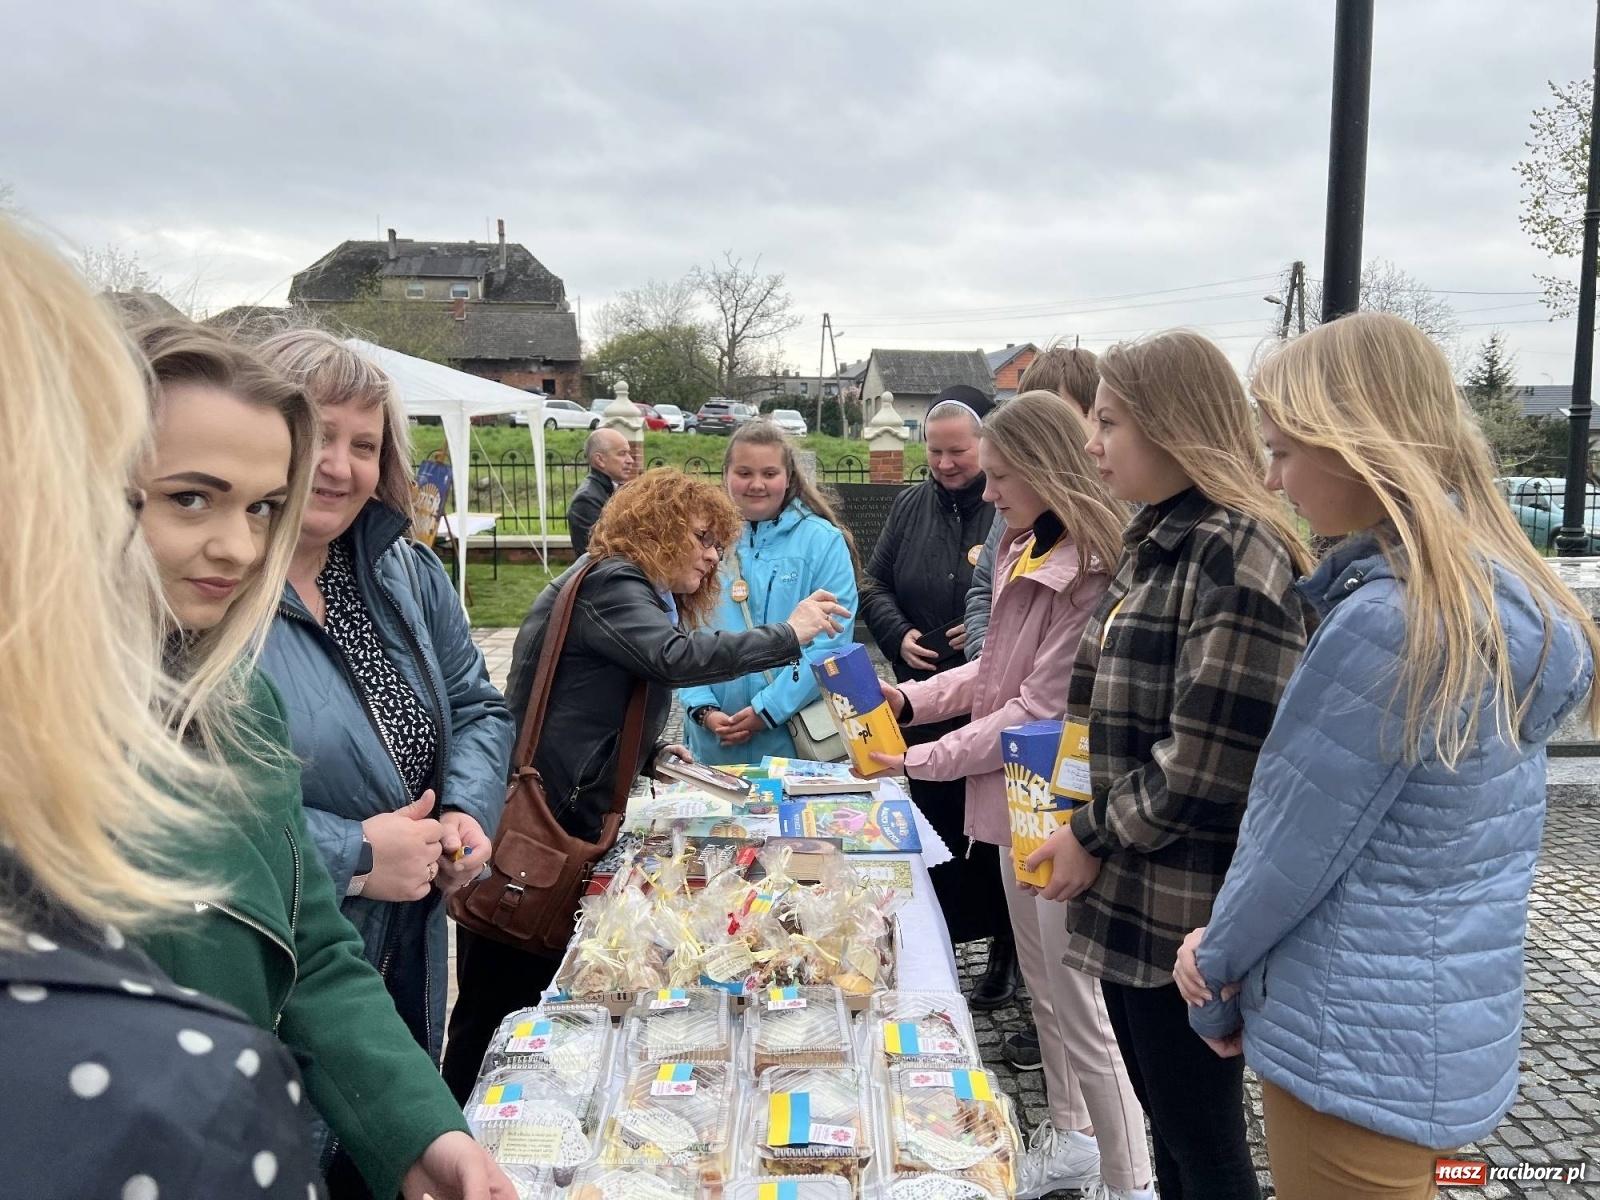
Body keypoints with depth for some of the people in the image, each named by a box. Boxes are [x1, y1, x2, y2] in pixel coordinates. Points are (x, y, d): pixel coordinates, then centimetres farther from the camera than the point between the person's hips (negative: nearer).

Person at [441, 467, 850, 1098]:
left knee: (542, 993, 16)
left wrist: (653, 754, 8)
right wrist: (789, 635, -23)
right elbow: (675, 657, -30)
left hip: (568, 821, 10)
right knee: (498, 1004, 0)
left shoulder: (636, 594, 20)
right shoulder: (609, 584, -12)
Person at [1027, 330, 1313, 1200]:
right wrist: (1086, 827, 7)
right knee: (1165, 1125, 22)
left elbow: (1205, 762, -24)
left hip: (1182, 910, -8)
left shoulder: (1234, 555, -19)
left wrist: (1094, 838, -12)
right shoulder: (1156, 544, 10)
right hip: (1126, 897, 9)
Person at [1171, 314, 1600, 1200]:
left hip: (1359, 1045, -8)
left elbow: (1296, 843, -19)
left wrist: (1216, 966, -1)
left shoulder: (1389, 621, -27)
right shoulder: (1502, 594, 3)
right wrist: (1235, 957, 7)